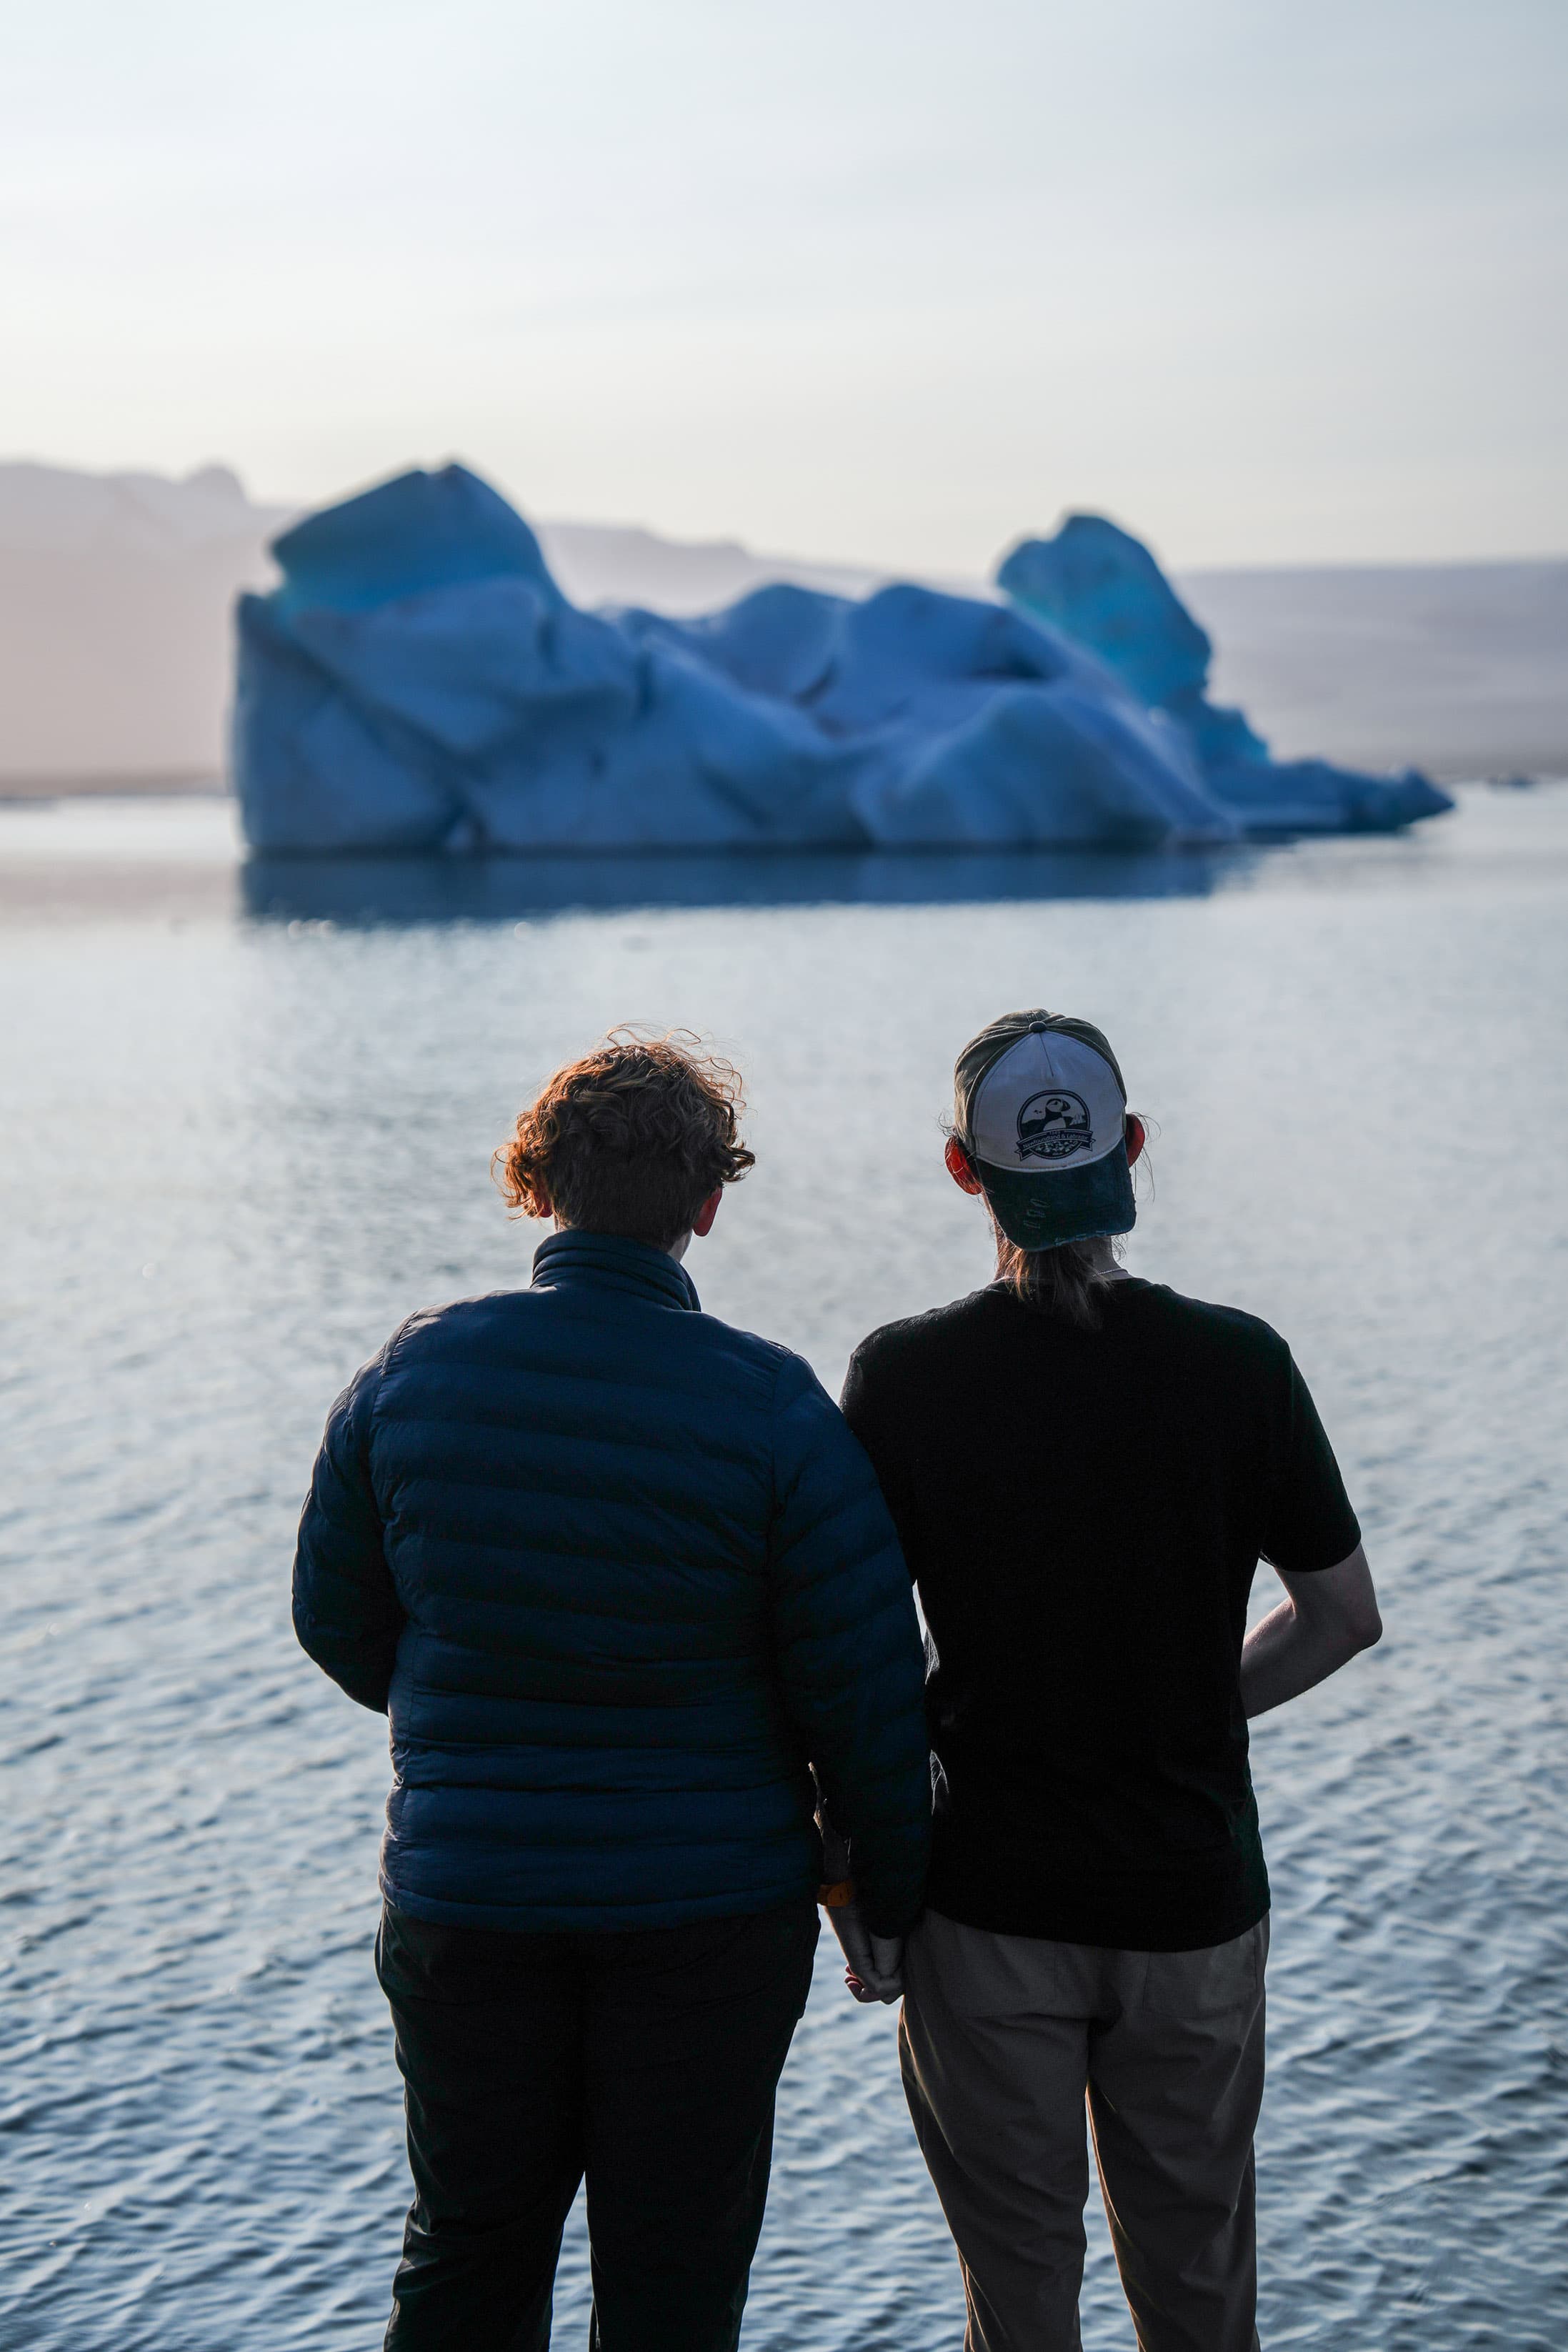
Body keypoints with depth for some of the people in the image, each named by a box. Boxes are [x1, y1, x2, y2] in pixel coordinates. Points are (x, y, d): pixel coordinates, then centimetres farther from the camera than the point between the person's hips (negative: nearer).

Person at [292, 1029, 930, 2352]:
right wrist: (890, 1899, 3)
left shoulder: (413, 1371, -6)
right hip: (711, 1915, -2)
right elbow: (866, 1694, -12)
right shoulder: (772, 1408, -15)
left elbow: (338, 1621, 5)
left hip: (460, 1902, 3)